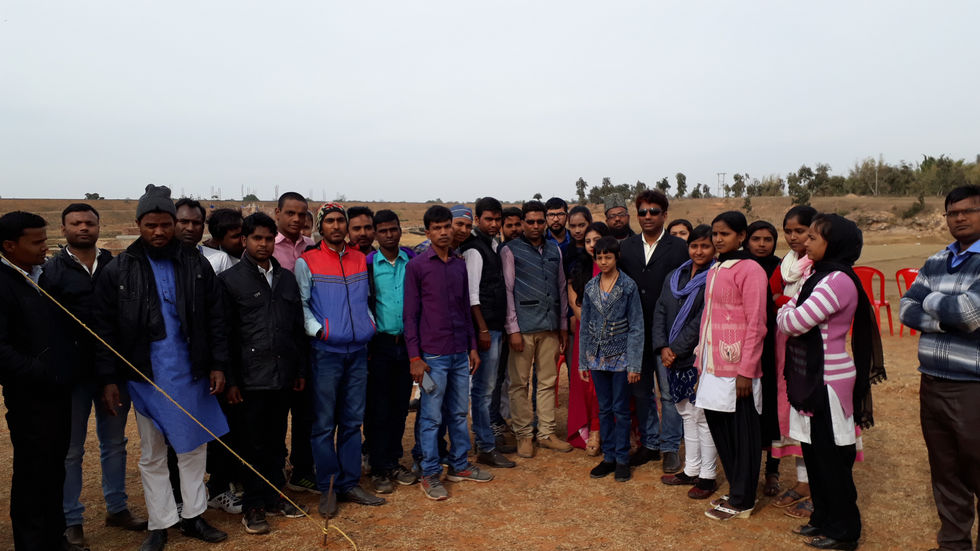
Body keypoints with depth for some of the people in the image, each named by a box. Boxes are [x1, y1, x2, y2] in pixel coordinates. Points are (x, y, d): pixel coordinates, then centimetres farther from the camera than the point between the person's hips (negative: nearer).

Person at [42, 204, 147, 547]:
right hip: (74, 373, -2)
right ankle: (70, 520, 23)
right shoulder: (52, 270, -3)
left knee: (114, 443, 15)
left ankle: (117, 508, 29)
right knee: (71, 450, 9)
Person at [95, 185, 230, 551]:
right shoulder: (118, 270, -3)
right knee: (151, 455, 11)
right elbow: (106, 329, -2)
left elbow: (215, 318, 2)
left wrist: (218, 364, -2)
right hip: (145, 376, -1)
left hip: (191, 373, 1)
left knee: (194, 448, 11)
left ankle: (193, 516, 26)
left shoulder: (196, 264, 0)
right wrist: (109, 379, -6)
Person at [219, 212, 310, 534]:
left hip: (283, 376, 4)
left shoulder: (287, 278, 10)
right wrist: (230, 380, -8)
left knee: (276, 440, 13)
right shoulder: (230, 280, -2)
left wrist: (301, 369, 11)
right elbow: (225, 335, -5)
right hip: (250, 378, -4)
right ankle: (253, 506, 20)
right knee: (252, 443, 6)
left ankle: (274, 497, 27)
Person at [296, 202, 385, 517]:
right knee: (325, 423, 3)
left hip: (358, 350, 4)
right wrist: (316, 329, -15)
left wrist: (370, 323, 5)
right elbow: (301, 304, -3)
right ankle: (327, 488, 16)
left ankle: (349, 483, 22)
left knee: (353, 420, 11)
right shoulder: (307, 262, -1)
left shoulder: (360, 259, 12)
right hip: (326, 352, -4)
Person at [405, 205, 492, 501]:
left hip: (460, 353, 5)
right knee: (431, 417, 3)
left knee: (459, 413, 15)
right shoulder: (416, 266, -5)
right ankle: (430, 475, 15)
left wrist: (472, 347, 13)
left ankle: (459, 465, 29)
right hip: (433, 355, -5)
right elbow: (410, 315, -6)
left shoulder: (460, 264, 10)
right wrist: (415, 357, -10)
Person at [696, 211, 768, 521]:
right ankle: (736, 491, 30)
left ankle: (741, 502, 18)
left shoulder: (750, 270, -11)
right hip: (713, 365, 8)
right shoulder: (714, 271, 13)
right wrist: (701, 360, 15)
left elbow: (756, 324, -14)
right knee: (718, 426, 14)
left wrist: (746, 371, -17)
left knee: (742, 434, 4)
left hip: (736, 367, -8)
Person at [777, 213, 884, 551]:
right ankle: (823, 519, 31)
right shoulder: (820, 276, 12)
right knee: (814, 452, 17)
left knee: (831, 457, 3)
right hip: (811, 377, 9)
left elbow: (793, 323, -21)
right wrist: (790, 312, -6)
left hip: (828, 379, -9)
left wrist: (786, 312, -3)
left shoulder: (838, 280, -18)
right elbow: (788, 316, 13)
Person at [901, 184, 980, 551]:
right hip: (931, 384, 6)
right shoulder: (935, 263, 11)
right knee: (945, 472, 15)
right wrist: (950, 319, -12)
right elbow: (907, 310, 4)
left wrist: (931, 301, -2)